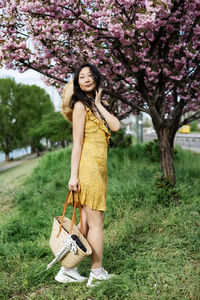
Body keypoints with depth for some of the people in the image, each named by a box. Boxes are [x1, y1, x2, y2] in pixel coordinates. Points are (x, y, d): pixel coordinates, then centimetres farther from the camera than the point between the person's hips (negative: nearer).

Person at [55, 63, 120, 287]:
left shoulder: (98, 105, 18)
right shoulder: (80, 105, -6)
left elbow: (116, 126, 0)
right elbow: (77, 143, -11)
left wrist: (99, 104, 1)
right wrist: (73, 175, -15)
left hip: (99, 168, 9)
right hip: (88, 166, -9)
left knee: (87, 222, 12)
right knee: (95, 222, 0)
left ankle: (68, 269, 21)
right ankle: (97, 274, 13)